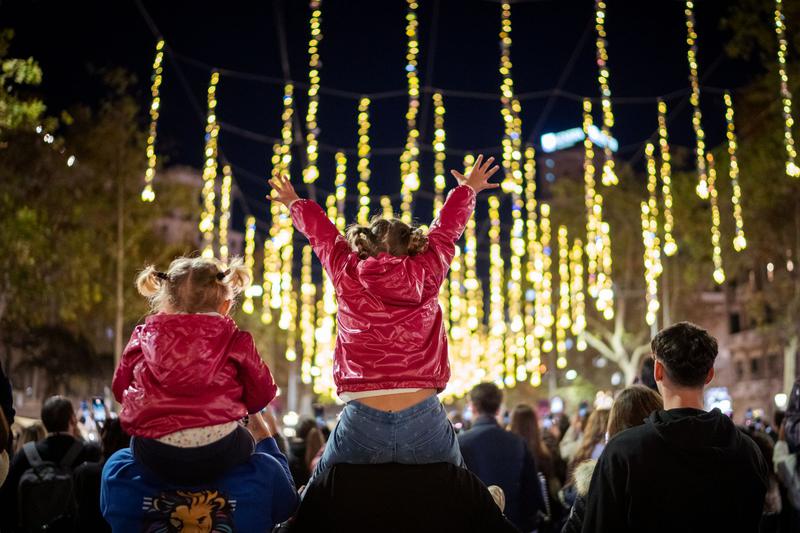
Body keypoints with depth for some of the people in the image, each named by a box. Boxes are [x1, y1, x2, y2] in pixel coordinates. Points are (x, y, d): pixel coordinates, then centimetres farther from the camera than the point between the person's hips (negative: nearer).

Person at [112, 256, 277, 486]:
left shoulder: (144, 337, 10)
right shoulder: (236, 342, 4)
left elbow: (119, 388, 21)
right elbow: (261, 395, 11)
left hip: (154, 457, 2)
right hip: (217, 455, -1)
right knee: (245, 441, 33)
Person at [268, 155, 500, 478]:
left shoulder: (347, 274, 5)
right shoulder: (427, 271, 5)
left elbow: (321, 233, 24)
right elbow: (447, 228, 24)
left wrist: (296, 204, 44)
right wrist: (467, 190, 43)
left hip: (361, 423, 0)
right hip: (425, 423, 1)